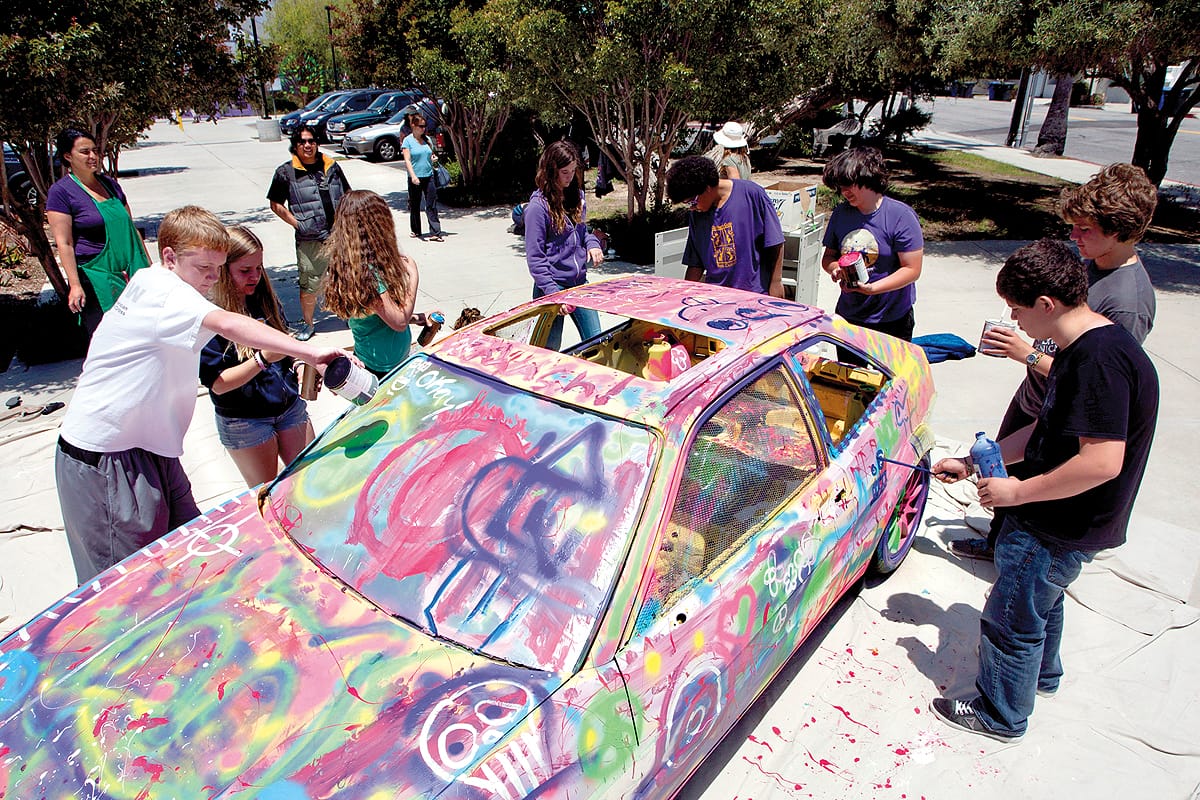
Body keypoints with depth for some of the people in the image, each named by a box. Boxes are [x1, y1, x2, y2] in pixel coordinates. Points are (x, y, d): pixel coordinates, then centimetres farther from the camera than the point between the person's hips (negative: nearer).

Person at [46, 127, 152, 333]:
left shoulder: (110, 184, 14)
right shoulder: (60, 191, -4)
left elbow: (130, 228, 20)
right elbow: (64, 243, -9)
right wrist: (75, 285, -14)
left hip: (132, 273, 6)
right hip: (95, 277, -6)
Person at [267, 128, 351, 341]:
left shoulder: (332, 166, 10)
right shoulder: (286, 172, 0)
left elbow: (347, 195, 19)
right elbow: (276, 204, 3)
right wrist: (297, 224, -7)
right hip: (309, 240, -3)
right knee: (310, 285, 2)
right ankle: (308, 324, 20)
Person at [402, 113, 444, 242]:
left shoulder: (427, 139, 11)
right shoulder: (408, 140, -3)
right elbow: (407, 160, -10)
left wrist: (434, 158, 0)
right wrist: (413, 175, -23)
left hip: (429, 176, 3)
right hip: (415, 178, -3)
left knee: (432, 205, -4)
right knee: (414, 206, 9)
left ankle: (435, 233, -6)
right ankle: (416, 231, 23)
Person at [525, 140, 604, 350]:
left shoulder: (576, 196, 8)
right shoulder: (538, 205, -12)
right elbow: (534, 257, -13)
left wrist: (592, 244, -1)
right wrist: (553, 292, -20)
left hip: (580, 282, 6)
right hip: (552, 286, -6)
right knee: (550, 349, 4)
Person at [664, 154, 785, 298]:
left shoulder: (752, 194, -7)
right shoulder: (695, 214, 7)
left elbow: (775, 244, -4)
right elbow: (695, 264, 12)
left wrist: (776, 282, -5)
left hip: (754, 294, -4)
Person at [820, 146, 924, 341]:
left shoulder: (901, 215, -12)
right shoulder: (840, 213, 2)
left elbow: (912, 270, -14)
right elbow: (828, 256, 12)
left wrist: (871, 288, -26)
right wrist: (835, 268, -12)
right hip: (847, 317, 4)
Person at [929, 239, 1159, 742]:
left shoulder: (1101, 360, -28)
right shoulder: (1082, 349, 5)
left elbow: (1103, 462, -33)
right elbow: (1046, 431, 11)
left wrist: (1018, 491, -23)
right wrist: (970, 463, 10)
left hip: (1060, 530, -10)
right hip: (1055, 519, 10)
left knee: (1010, 619, 8)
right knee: (1041, 599, 31)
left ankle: (1000, 715, 29)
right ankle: (1042, 674, 55)